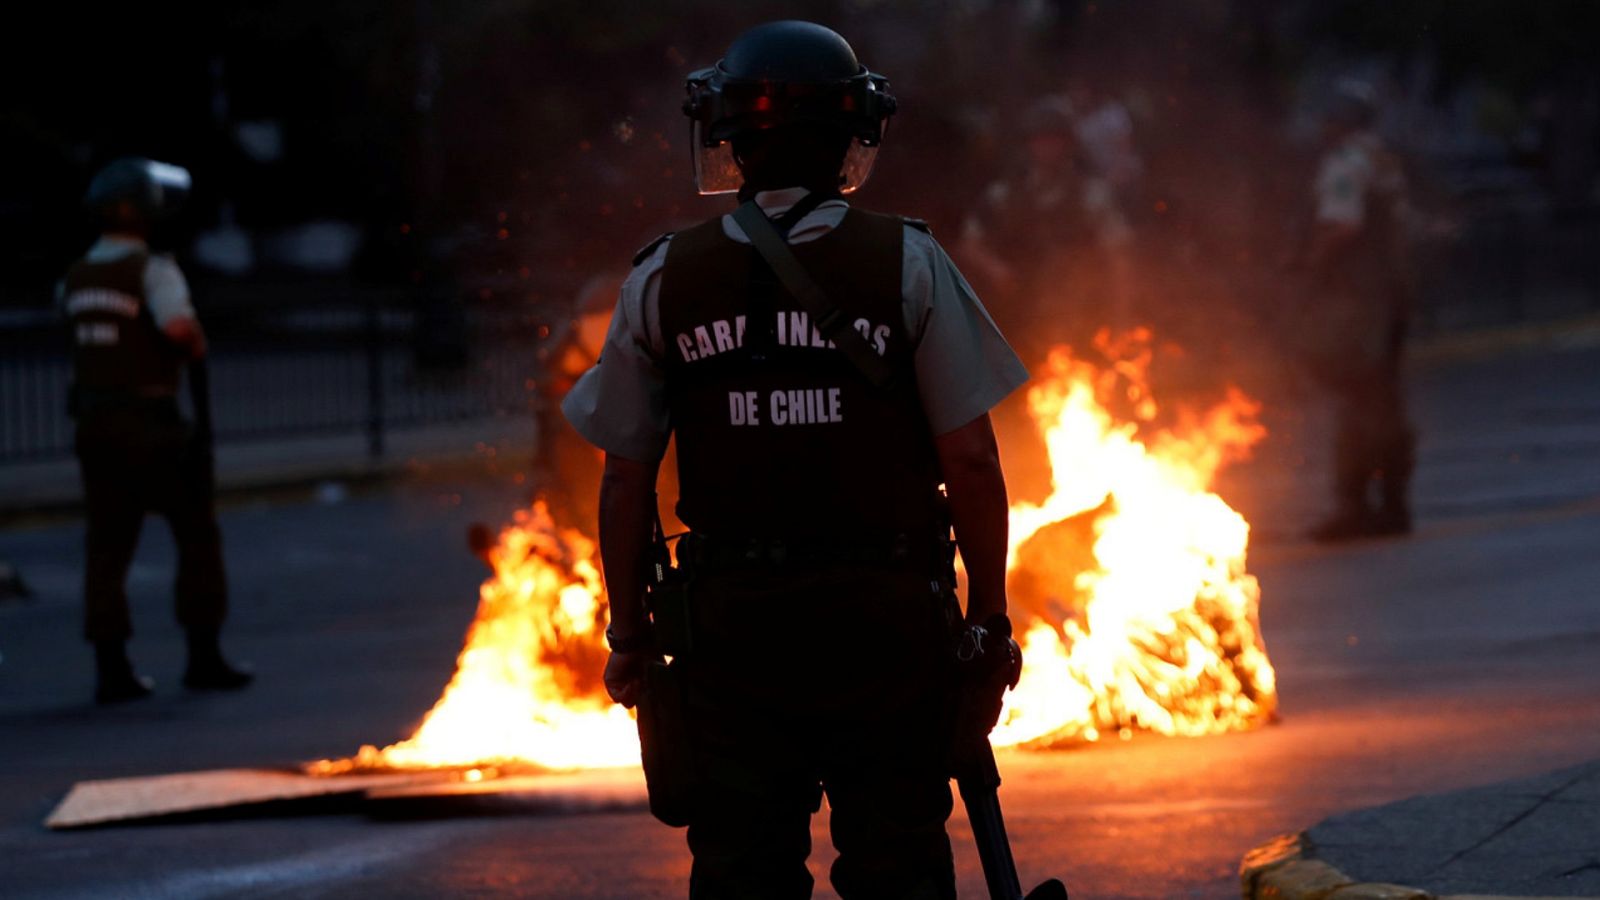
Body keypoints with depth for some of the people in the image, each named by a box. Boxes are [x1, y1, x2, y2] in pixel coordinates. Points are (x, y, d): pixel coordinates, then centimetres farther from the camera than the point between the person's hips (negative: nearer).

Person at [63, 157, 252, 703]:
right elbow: (178, 325, -28)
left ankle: (111, 668, 2)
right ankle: (203, 655, 7)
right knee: (197, 533, 7)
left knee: (108, 545, 6)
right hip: (148, 423, -6)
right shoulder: (153, 270, -13)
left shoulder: (77, 278, 10)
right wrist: (196, 345, -6)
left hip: (94, 419, 6)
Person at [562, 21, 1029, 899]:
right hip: (886, 620, -1)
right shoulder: (908, 266, -5)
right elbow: (970, 458, -6)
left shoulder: (663, 281, -1)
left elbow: (626, 479, 1)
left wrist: (628, 636, 11)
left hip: (732, 627, 1)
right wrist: (988, 612, 3)